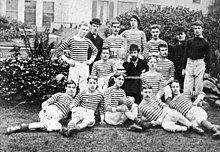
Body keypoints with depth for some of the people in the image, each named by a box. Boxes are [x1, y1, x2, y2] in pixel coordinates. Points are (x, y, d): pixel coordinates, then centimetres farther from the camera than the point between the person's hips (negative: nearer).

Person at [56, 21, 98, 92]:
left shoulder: (87, 41, 8)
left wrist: (91, 60, 12)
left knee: (84, 89, 5)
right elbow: (59, 50, 0)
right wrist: (67, 60, -5)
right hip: (74, 66, -3)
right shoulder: (71, 40, -4)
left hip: (85, 67, 4)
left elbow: (95, 50, 25)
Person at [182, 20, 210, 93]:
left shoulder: (205, 42, 3)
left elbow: (208, 57, 3)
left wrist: (206, 71, -2)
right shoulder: (189, 41, 11)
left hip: (200, 64, -2)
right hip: (189, 64, 3)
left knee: (198, 88, 0)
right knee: (187, 88, -1)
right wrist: (183, 68, 8)